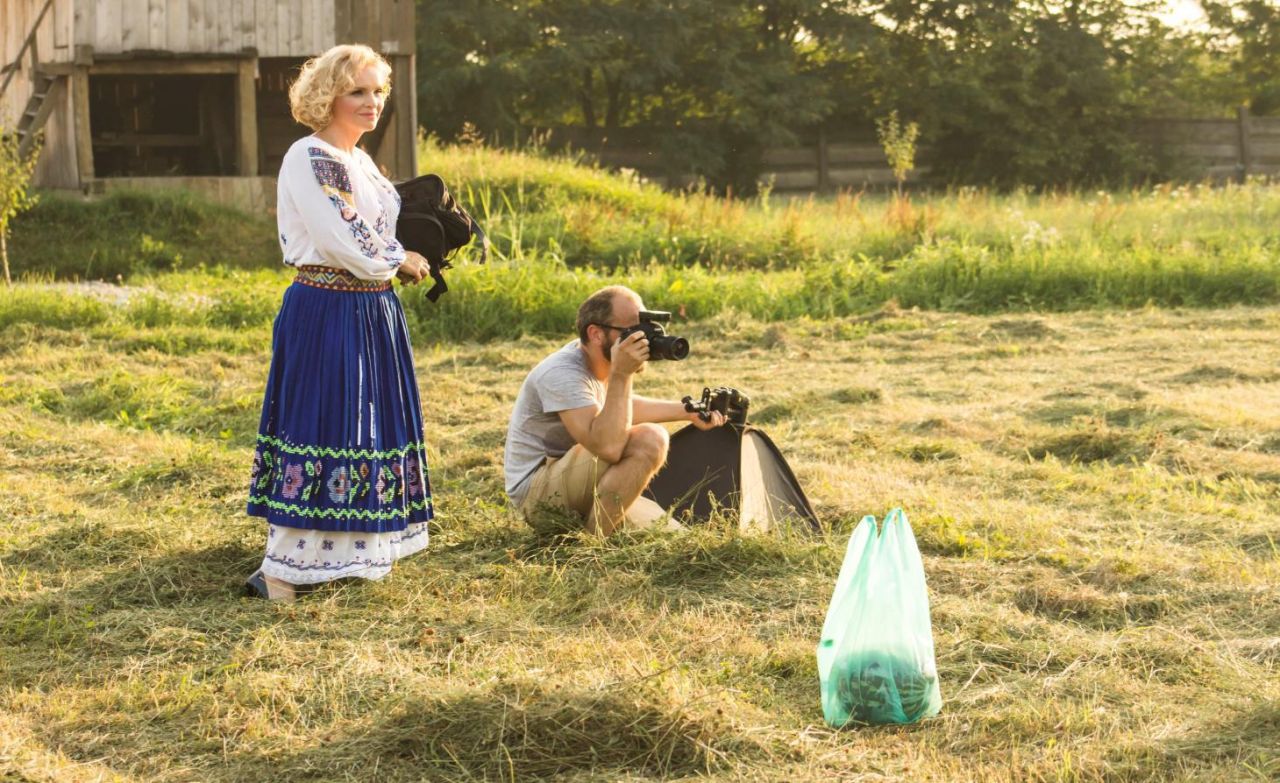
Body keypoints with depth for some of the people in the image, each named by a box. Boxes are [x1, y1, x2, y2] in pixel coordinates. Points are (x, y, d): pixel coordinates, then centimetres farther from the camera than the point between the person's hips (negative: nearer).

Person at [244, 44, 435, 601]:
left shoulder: (360, 161, 16)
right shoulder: (309, 158, -14)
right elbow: (343, 241, -20)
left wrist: (400, 260, 3)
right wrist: (401, 261, -5)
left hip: (372, 314, 10)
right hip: (326, 313, -10)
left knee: (369, 427, 13)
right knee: (322, 428, -9)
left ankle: (355, 552, 23)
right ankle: (281, 571, -6)